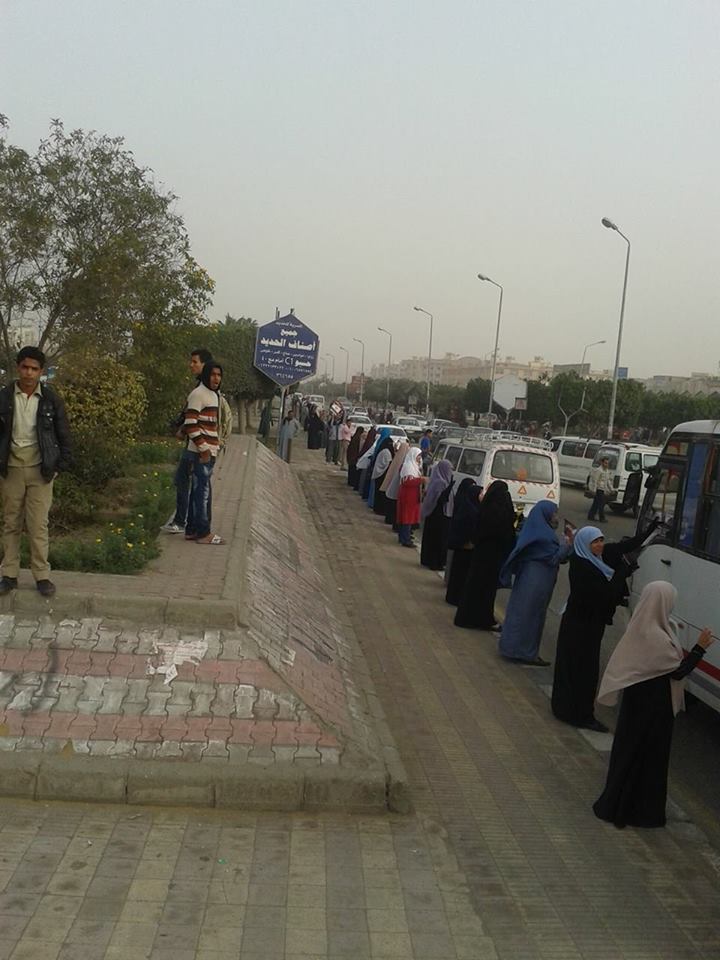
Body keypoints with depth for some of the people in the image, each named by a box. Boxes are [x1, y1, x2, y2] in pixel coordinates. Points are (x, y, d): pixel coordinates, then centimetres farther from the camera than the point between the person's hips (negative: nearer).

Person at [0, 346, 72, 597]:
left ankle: (42, 576, 7)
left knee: (38, 525, -2)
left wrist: (61, 465, -1)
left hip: (39, 470, -1)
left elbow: (63, 435, 4)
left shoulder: (51, 400, -2)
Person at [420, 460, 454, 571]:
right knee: (439, 539, -2)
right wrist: (450, 487, -29)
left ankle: (427, 560, 25)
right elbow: (442, 499, -26)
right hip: (439, 516, -10)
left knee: (431, 538, 16)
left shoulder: (436, 480, 8)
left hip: (431, 515, 10)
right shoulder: (441, 483, -21)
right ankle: (436, 563, 4)